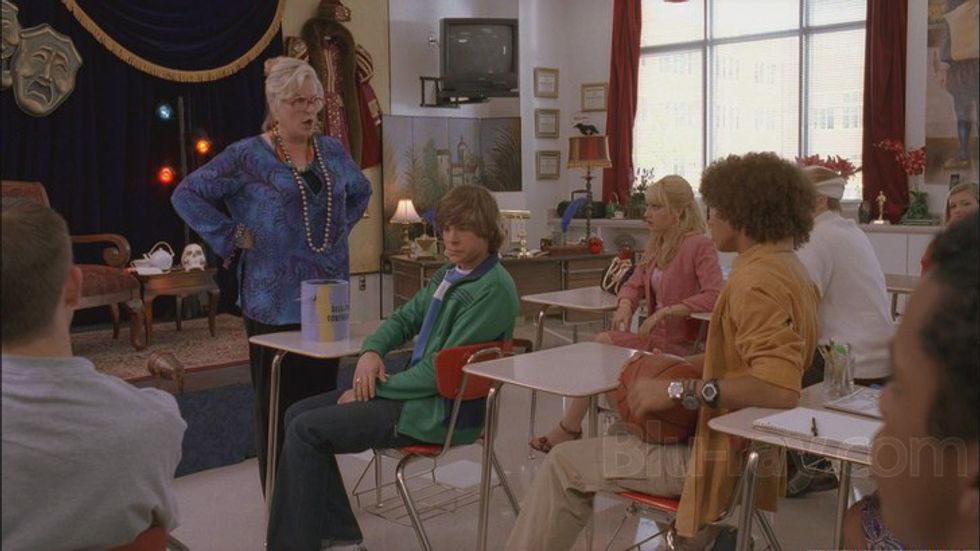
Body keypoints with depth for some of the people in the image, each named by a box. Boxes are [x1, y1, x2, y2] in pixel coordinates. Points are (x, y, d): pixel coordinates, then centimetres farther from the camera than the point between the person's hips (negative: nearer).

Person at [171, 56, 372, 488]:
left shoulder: (333, 152, 8)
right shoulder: (247, 156, -7)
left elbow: (360, 192, 26)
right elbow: (187, 195, -8)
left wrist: (341, 228, 11)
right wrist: (232, 238, -11)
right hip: (274, 302, -5)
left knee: (322, 394, 12)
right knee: (278, 401, 4)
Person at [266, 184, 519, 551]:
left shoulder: (493, 290, -19)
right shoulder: (451, 273, 10)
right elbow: (405, 318, 21)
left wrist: (375, 388, -13)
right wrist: (371, 351, -1)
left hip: (440, 411, -10)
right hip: (415, 385, 10)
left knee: (305, 431, -11)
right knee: (298, 414, 6)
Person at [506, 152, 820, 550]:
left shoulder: (758, 282, -23)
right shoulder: (789, 268, 9)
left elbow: (781, 387, -34)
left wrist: (679, 390, -30)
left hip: (727, 459, -10)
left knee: (565, 465, -1)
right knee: (619, 435, 28)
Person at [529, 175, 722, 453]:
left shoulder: (699, 246, -13)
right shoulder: (656, 244, 12)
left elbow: (714, 296, -26)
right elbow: (634, 284, 16)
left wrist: (666, 311, -28)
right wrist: (625, 305, -7)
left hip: (680, 343, -7)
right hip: (655, 337, 7)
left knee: (602, 344, -17)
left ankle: (568, 429, -3)